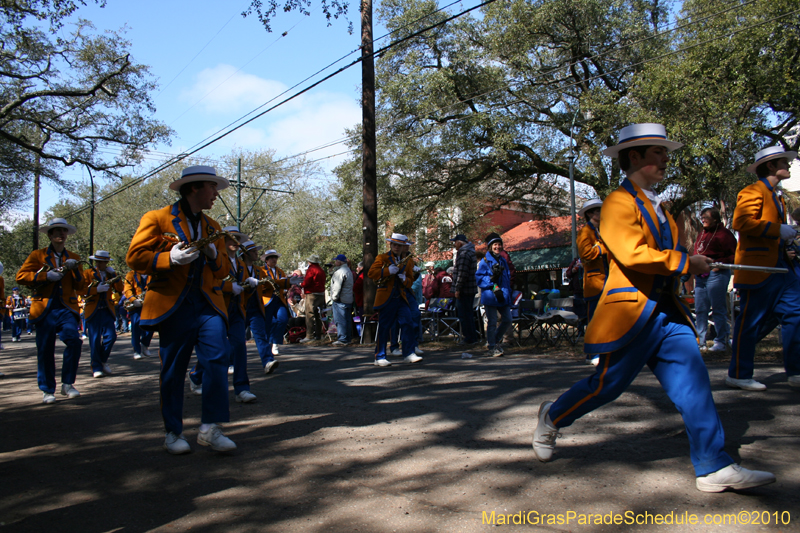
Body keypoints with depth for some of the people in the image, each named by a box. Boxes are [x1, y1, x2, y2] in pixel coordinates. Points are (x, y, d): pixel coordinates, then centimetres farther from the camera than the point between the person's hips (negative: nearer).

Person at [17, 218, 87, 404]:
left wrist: (74, 270, -7)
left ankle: (67, 384, -5)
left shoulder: (73, 258, 16)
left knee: (74, 340, -20)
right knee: (45, 350, 0)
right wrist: (46, 276, -13)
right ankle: (47, 390, 14)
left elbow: (81, 287, 10)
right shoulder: (37, 255, 11)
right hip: (45, 309, -1)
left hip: (66, 308, 1)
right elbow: (21, 276, -1)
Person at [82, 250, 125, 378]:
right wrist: (97, 289, -20)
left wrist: (114, 275, -4)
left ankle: (103, 360, 16)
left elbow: (120, 289, 2)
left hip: (107, 310, 3)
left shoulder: (110, 274, 15)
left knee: (111, 336, -6)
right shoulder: (87, 273, 5)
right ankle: (97, 368, 3)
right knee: (95, 340, -4)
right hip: (93, 311, -3)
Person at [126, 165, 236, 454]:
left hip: (208, 305, 4)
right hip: (173, 306, -4)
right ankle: (173, 433, 17)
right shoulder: (157, 219, 3)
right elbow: (134, 257, -4)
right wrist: (170, 258, -19)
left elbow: (223, 271, 19)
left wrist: (214, 256, -3)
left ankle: (210, 428, -3)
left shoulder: (212, 227, 19)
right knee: (172, 371, 3)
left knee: (218, 358, -12)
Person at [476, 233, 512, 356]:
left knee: (507, 320, 7)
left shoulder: (503, 260, 15)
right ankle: (492, 348, 7)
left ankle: (496, 341, 27)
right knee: (492, 322, -3)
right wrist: (491, 279, -20)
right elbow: (479, 278, -8)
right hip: (490, 296, -6)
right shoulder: (485, 261, -4)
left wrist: (508, 293, 10)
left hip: (503, 296, 6)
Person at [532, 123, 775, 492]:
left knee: (693, 383, 1)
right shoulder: (619, 203, -9)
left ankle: (714, 468, 5)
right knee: (608, 384, 0)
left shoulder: (658, 206, 20)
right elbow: (633, 254, -22)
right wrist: (686, 263, -15)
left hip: (665, 311, 8)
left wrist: (687, 263, 13)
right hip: (630, 310, -8)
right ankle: (552, 418, 24)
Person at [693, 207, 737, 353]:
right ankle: (700, 341, 14)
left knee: (718, 309, -3)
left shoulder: (724, 234, -5)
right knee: (700, 310, 8)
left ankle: (721, 342, 4)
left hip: (716, 274, -8)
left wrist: (720, 263, -21)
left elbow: (734, 255, -10)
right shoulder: (702, 234, 20)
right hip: (700, 275, 8)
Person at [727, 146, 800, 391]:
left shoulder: (776, 197, 24)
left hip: (780, 266, 9)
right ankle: (738, 375, 4)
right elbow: (741, 221, -21)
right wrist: (778, 229, -20)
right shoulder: (753, 192, -6)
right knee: (750, 321, -5)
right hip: (758, 267, -9)